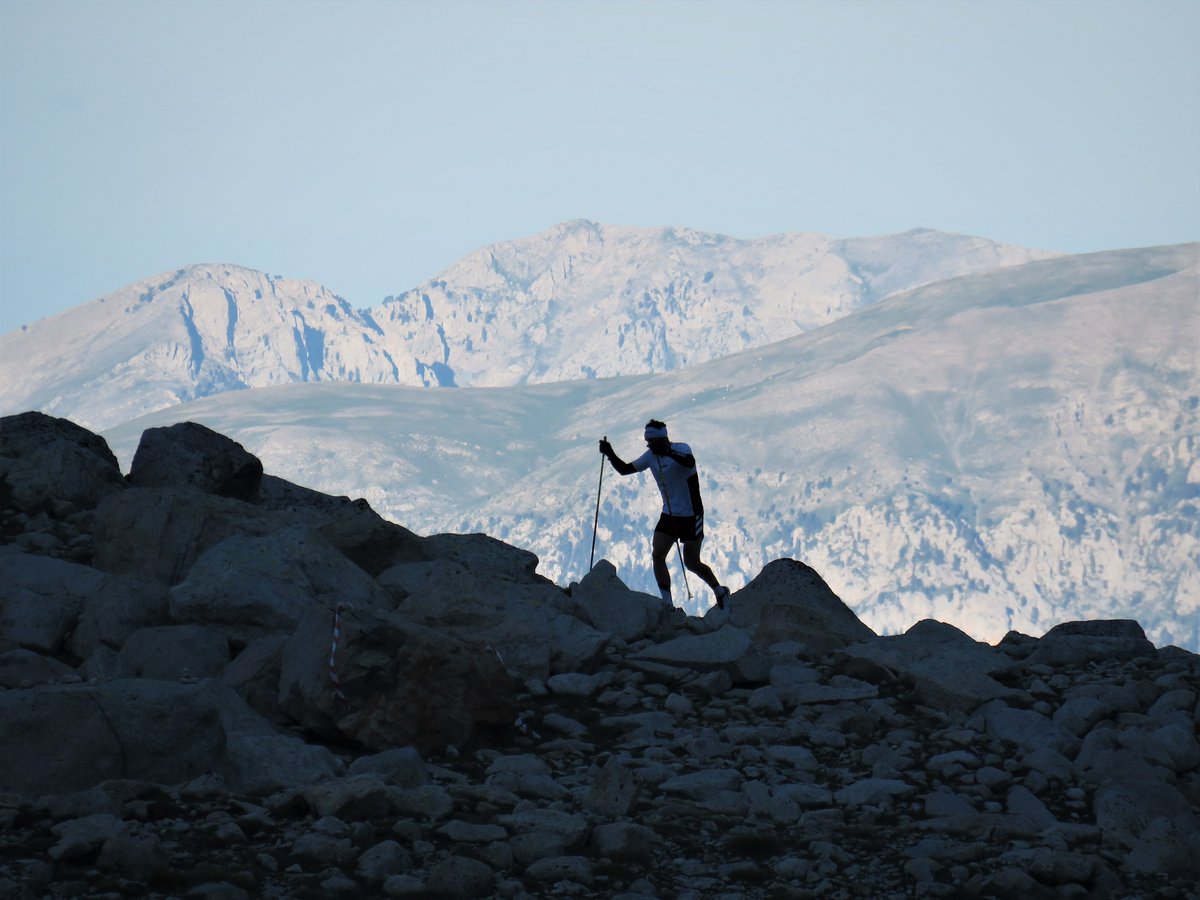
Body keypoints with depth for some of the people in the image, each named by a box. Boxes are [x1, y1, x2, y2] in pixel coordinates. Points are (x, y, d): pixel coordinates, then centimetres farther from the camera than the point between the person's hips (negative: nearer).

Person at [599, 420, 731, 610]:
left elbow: (690, 462, -39)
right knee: (657, 555, -10)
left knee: (691, 563, 1)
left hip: (691, 515, -6)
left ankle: (720, 591, 26)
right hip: (669, 514, 6)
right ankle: (668, 604, -7)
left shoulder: (681, 449, -16)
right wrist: (610, 454, -14)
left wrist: (668, 452, -50)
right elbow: (624, 469, 3)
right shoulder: (651, 456, 2)